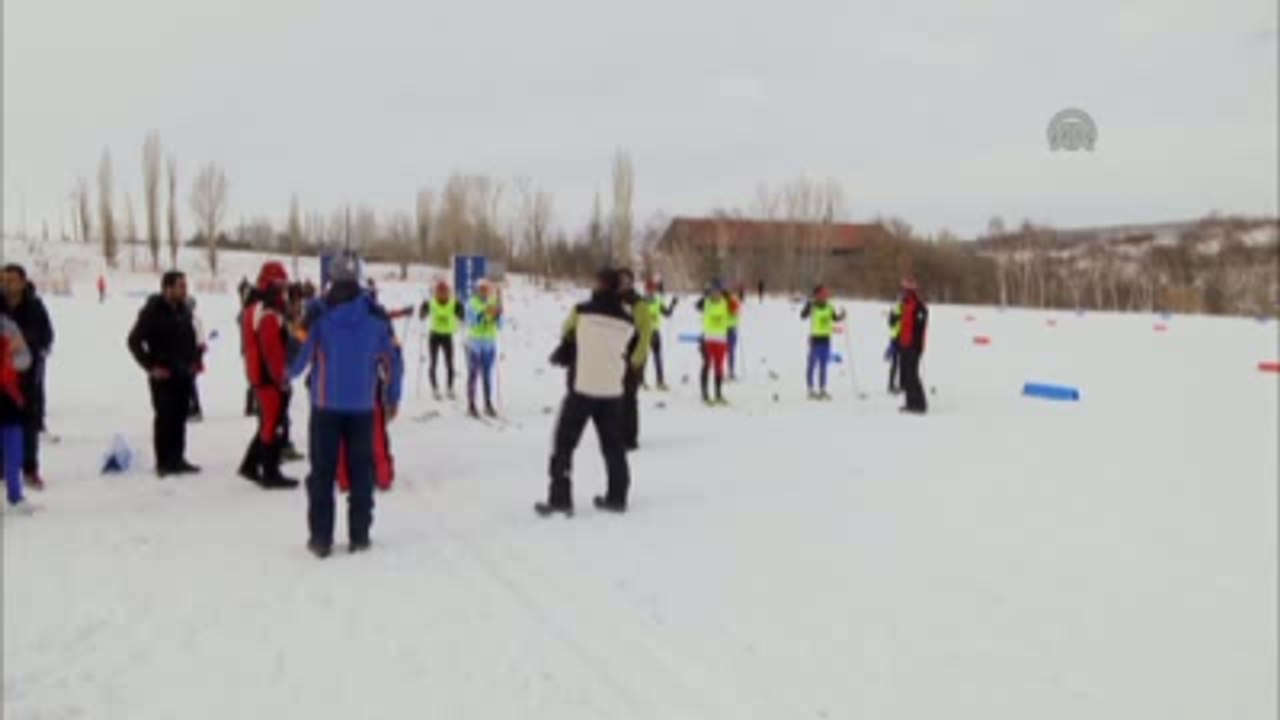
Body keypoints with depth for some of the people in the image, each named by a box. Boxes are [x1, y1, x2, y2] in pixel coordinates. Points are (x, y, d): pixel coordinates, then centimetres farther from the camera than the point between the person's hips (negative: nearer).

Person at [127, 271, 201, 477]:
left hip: (183, 374, 6)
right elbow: (134, 341, -11)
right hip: (163, 375, -6)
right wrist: (151, 367, -13)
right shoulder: (152, 311, -10)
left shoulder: (183, 310, 10)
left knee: (180, 417, 10)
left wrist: (193, 361, 11)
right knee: (165, 417, -3)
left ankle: (177, 459, 18)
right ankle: (163, 462, 4)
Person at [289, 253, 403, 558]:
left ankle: (321, 538, 7)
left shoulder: (318, 311, -7)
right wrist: (393, 398, 13)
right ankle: (359, 535, 12)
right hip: (362, 404, 1)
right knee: (361, 470, 10)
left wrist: (290, 373, 13)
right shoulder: (376, 313, 0)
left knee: (322, 471, 7)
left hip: (326, 403, -1)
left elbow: (299, 354, -9)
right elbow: (393, 359, 3)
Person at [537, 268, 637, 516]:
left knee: (565, 443, 4)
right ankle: (617, 497, 20)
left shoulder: (581, 311, -7)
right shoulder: (627, 320, 2)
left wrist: (560, 356, 25)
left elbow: (567, 338, 6)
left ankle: (560, 498, 0)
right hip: (612, 390, 4)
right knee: (613, 444, 15)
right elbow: (627, 353, 10)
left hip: (582, 387, -3)